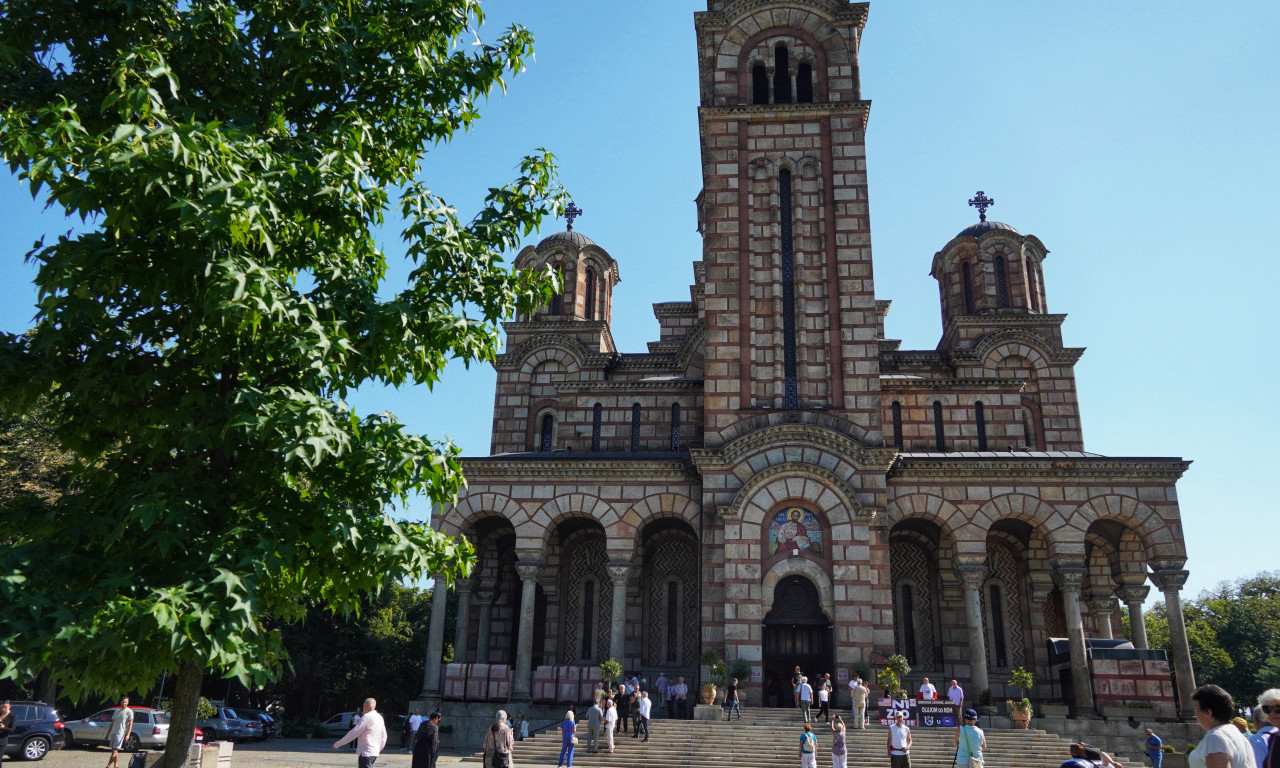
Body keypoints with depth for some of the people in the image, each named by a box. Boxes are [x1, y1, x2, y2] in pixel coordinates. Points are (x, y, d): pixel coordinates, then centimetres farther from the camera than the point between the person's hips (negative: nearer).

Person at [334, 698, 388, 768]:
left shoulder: (367, 717, -13)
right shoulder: (379, 717, 12)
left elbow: (353, 733, -13)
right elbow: (384, 736, 16)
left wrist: (337, 744, -6)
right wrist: (379, 749, 28)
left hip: (366, 753, -9)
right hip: (374, 753, 9)